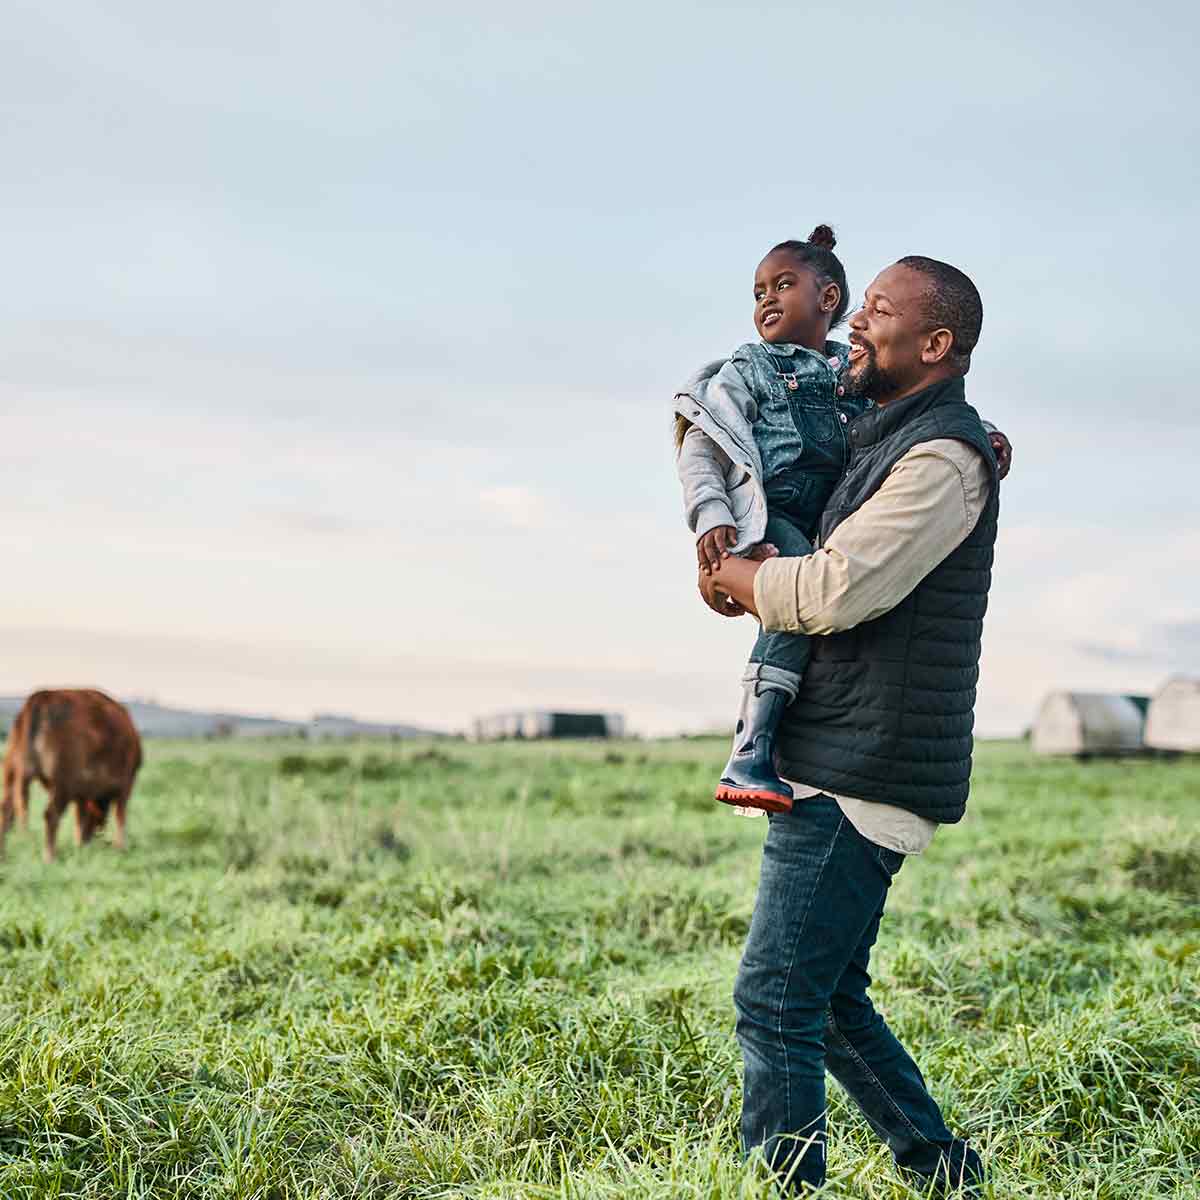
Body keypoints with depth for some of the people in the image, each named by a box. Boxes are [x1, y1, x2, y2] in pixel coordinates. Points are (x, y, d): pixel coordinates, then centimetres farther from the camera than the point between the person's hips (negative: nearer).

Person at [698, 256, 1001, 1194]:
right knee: (829, 1002, 15)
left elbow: (833, 592, -21)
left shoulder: (944, 456, -13)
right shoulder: (881, 442, 19)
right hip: (831, 767, 10)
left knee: (776, 1002, -10)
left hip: (863, 776, -10)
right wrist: (751, 578, 14)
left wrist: (729, 576, -3)